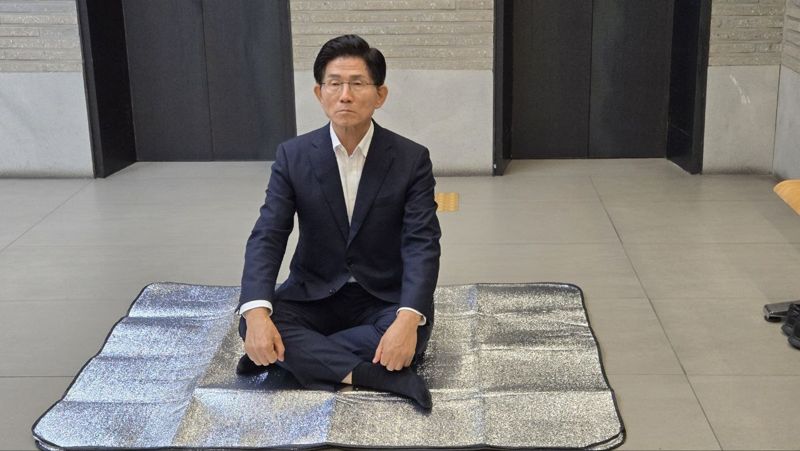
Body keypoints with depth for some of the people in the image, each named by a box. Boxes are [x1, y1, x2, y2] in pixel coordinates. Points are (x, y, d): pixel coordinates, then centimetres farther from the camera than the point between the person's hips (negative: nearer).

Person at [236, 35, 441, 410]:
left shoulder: (412, 160, -10)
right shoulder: (293, 156, -6)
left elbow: (422, 245, -17)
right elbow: (267, 238, -12)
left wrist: (408, 318, -36)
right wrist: (257, 312, -32)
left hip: (385, 300, -1)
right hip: (314, 295, 1)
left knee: (414, 331, -33)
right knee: (254, 323, -27)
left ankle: (296, 356, -21)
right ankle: (363, 375, -30)